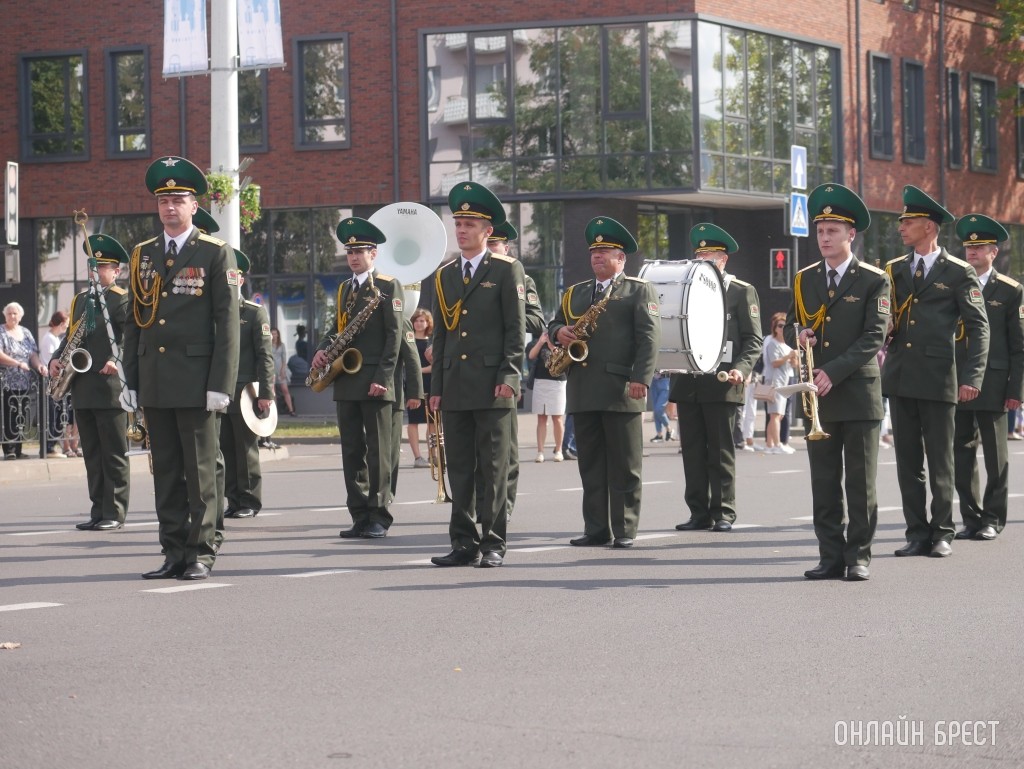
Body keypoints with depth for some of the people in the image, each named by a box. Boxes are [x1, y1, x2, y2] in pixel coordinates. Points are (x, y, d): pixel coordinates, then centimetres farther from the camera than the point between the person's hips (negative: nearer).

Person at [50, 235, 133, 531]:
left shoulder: (122, 300, -4)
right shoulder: (80, 300, 18)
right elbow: (71, 337, 23)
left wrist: (117, 361, -30)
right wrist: (56, 359, 5)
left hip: (110, 388, -7)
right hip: (82, 389, 7)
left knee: (114, 455, -2)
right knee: (92, 454, 10)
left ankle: (114, 512, 0)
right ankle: (98, 510, 14)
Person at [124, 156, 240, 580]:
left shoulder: (215, 253, -1)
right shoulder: (142, 255, 13)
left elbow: (227, 322, -5)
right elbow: (133, 321, 15)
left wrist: (220, 384, -12)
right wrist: (132, 381, 9)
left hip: (196, 381, -4)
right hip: (154, 382, 5)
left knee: (200, 471, 0)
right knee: (165, 470, 7)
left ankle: (201, 553, 5)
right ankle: (174, 553, 11)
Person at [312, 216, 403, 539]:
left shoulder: (388, 286, -2)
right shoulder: (344, 289, 18)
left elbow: (394, 336, -8)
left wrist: (382, 378, -15)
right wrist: (323, 350, 0)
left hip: (374, 382, -6)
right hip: (346, 381, 6)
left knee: (377, 450, -4)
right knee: (352, 450, 5)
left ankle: (379, 517, -1)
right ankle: (359, 516, 8)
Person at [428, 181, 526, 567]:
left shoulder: (506, 270, 1)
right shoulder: (445, 275, 16)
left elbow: (516, 328, -3)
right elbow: (440, 334, 16)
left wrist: (508, 377, -12)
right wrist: (436, 387, 11)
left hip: (492, 387, -5)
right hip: (454, 388, 5)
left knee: (493, 468, -2)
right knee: (459, 468, 5)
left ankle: (493, 543, 1)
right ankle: (464, 544, 9)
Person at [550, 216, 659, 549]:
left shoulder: (639, 291, 4)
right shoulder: (575, 293, 21)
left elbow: (649, 337, -5)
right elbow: (555, 324, 23)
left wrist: (641, 378, -16)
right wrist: (559, 332, -2)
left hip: (621, 390, -5)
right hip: (583, 392, 5)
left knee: (625, 465, -1)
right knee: (590, 464, 6)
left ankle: (625, 530, 2)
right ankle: (596, 530, 9)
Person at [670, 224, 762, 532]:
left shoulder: (742, 292, 3)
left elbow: (753, 340, -1)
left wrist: (741, 369, -16)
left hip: (721, 383, -5)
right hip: (687, 382, 5)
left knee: (721, 451, -1)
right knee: (692, 450, 4)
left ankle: (723, 512, 4)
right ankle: (699, 512, 8)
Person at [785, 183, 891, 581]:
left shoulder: (873, 281, -2)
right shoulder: (805, 279, 13)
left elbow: (874, 337, -10)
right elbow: (791, 325, 17)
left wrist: (834, 372, -18)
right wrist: (798, 335, -8)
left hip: (859, 394, -4)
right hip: (818, 397, 4)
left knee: (861, 483, 0)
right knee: (824, 484, 5)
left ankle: (858, 557, 4)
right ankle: (831, 557, 10)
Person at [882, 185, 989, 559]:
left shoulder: (959, 273, 0)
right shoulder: (894, 271, 12)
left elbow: (978, 328, -2)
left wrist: (972, 377, -11)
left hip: (938, 378, -4)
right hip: (899, 376, 4)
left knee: (940, 461, 1)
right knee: (907, 460, 6)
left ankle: (942, 533, 9)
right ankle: (917, 532, 11)